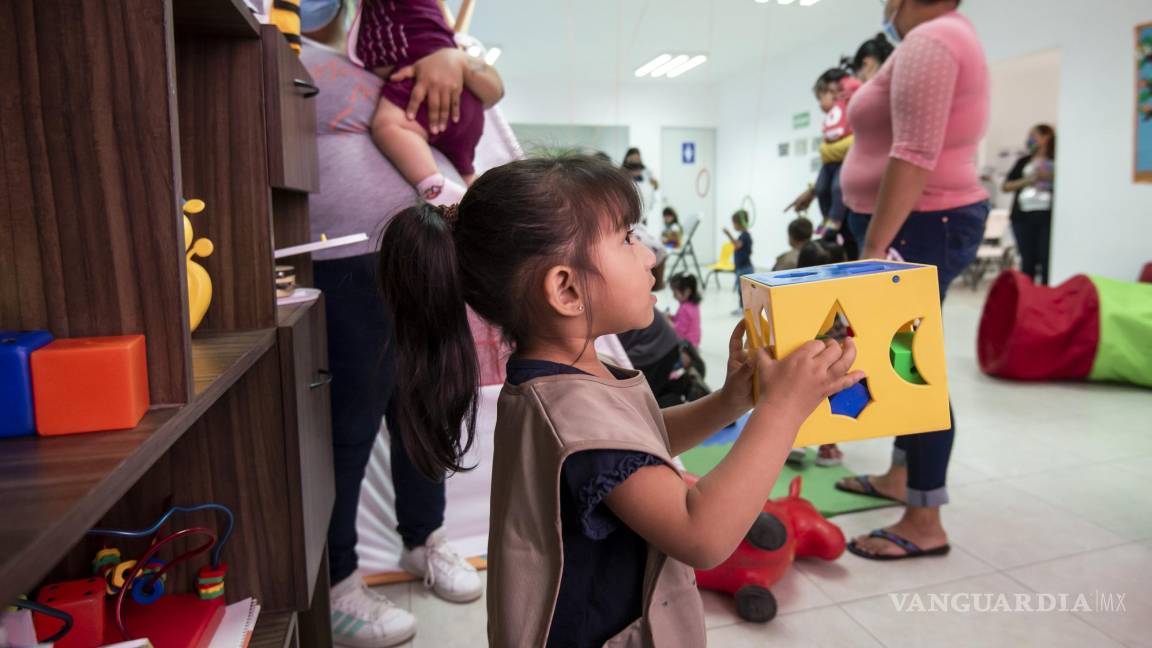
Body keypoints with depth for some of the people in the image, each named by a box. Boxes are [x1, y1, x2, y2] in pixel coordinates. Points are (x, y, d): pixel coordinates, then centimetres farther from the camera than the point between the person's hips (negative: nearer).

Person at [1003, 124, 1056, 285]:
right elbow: (1006, 186, 10)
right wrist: (1026, 181, -4)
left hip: (1047, 216, -3)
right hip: (1023, 216, 3)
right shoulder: (1024, 161, 15)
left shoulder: (1056, 162, 6)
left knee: (1046, 259, -6)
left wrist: (1050, 177, -12)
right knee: (1027, 259, 4)